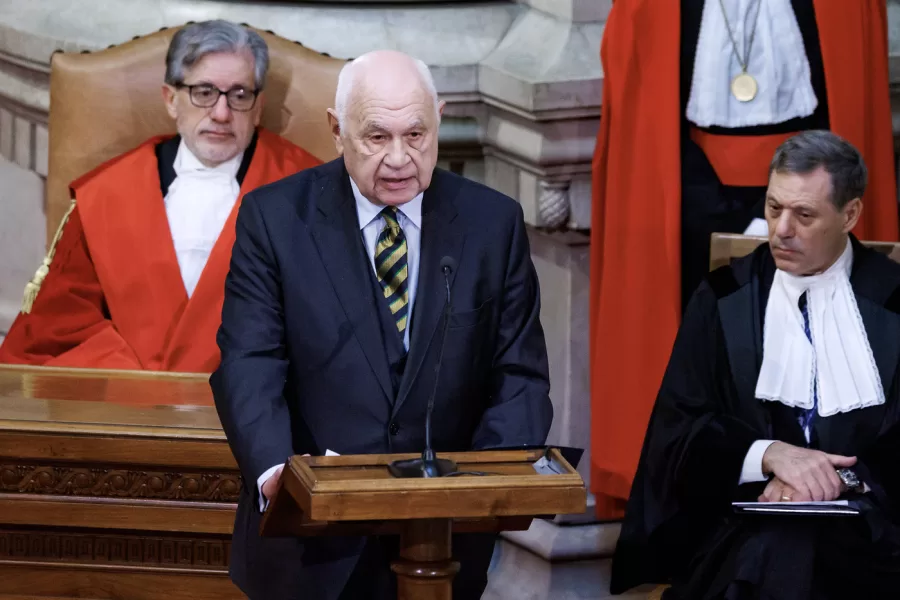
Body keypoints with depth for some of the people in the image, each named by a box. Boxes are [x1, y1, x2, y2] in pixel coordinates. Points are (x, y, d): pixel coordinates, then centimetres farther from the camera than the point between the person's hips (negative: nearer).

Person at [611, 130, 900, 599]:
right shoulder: (723, 299, 9)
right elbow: (677, 429, 2)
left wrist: (844, 478, -17)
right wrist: (769, 454, -16)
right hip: (748, 523, 1)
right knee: (776, 555, -35)